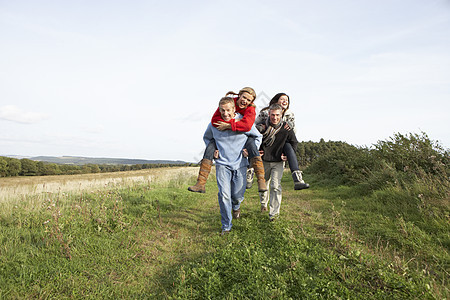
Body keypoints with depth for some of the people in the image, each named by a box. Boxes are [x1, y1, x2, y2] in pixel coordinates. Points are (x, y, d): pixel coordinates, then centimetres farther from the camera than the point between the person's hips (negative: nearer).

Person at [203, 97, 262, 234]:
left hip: (240, 164, 0)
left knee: (238, 195, 7)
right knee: (224, 195, -11)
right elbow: (206, 138, 19)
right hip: (222, 164, 0)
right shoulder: (213, 124, -3)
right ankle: (226, 226, 7)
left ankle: (236, 206, 46)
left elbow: (258, 137, 8)